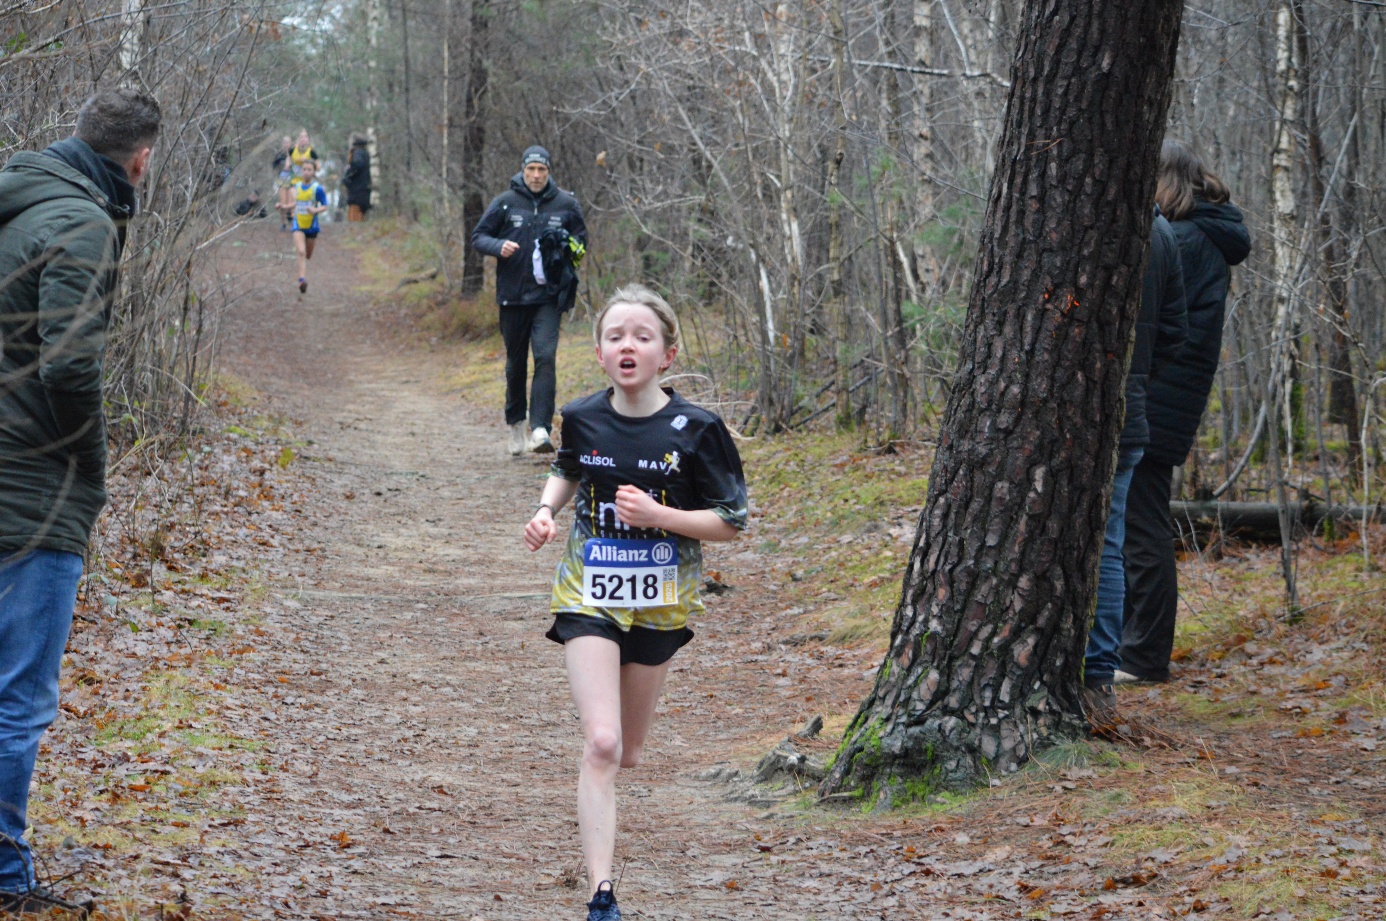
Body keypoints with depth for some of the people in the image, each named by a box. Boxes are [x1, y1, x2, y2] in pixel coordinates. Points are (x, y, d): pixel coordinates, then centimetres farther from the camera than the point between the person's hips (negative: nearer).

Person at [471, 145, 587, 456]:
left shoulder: (565, 204, 3)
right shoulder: (505, 203, 0)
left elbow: (581, 238, 16)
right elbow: (478, 237, 4)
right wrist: (499, 246, -17)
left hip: (549, 297, -1)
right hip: (513, 296, 1)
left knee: (545, 357, -16)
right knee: (516, 362, 12)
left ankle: (540, 428, -20)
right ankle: (516, 423, 30)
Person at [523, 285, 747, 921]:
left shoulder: (695, 430, -12)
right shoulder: (582, 419, -4)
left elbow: (731, 521, -7)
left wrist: (658, 516, -21)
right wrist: (545, 510, -1)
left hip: (658, 605, 1)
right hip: (589, 597, 0)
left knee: (626, 752, 15)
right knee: (601, 745, -15)